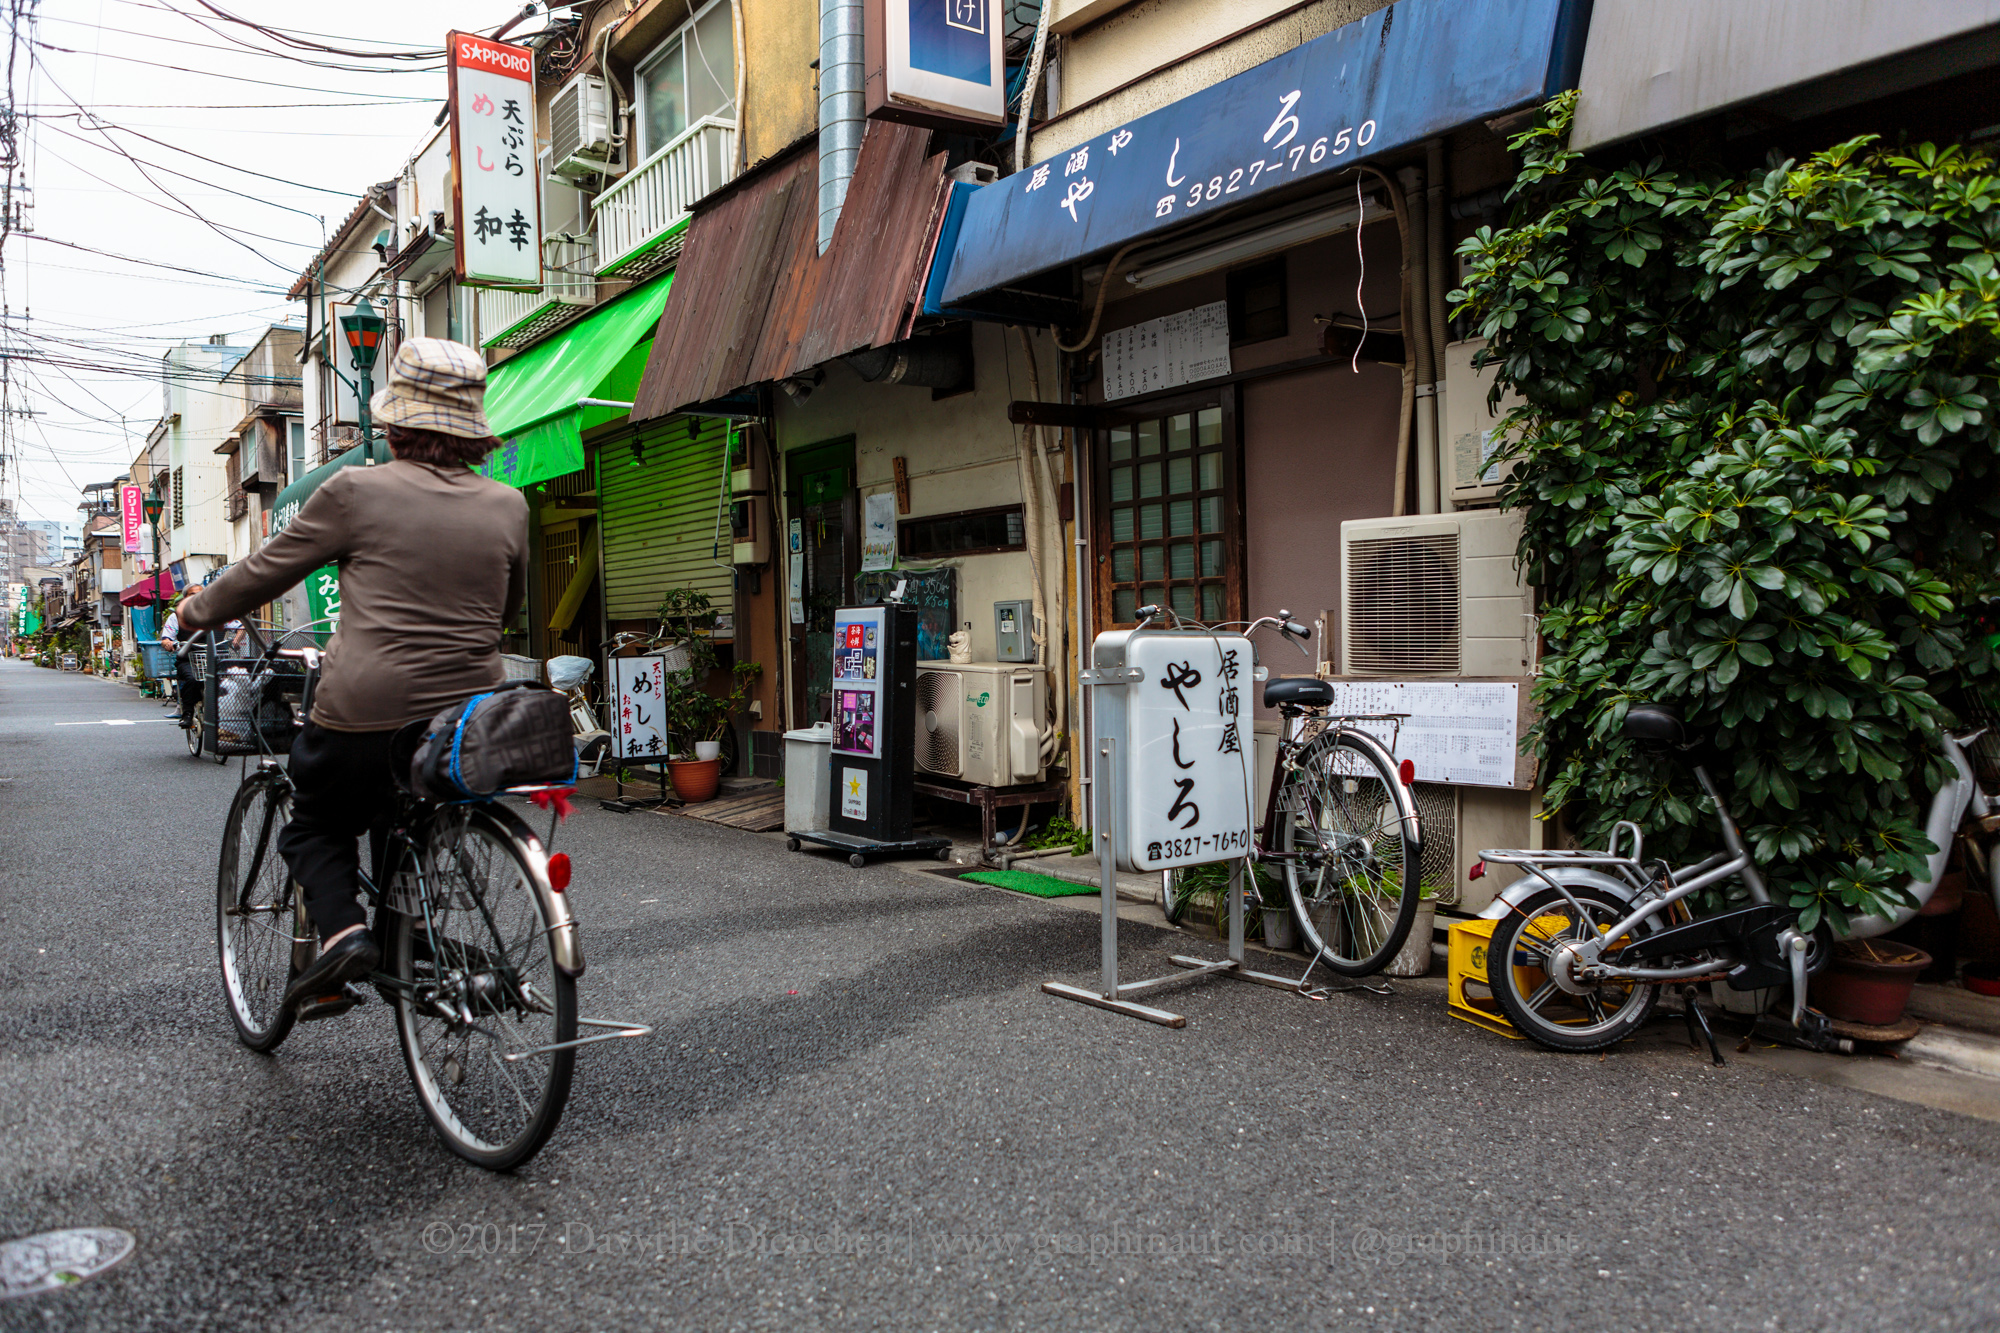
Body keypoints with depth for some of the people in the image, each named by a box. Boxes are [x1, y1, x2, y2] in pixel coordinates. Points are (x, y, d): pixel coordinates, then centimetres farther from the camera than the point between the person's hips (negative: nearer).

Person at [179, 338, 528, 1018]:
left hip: (366, 713, -3)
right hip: (470, 720, 4)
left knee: (316, 826, 22)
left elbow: (264, 572, 6)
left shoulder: (357, 491, -6)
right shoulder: (508, 506, 3)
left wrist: (194, 611, 25)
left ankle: (342, 930, -2)